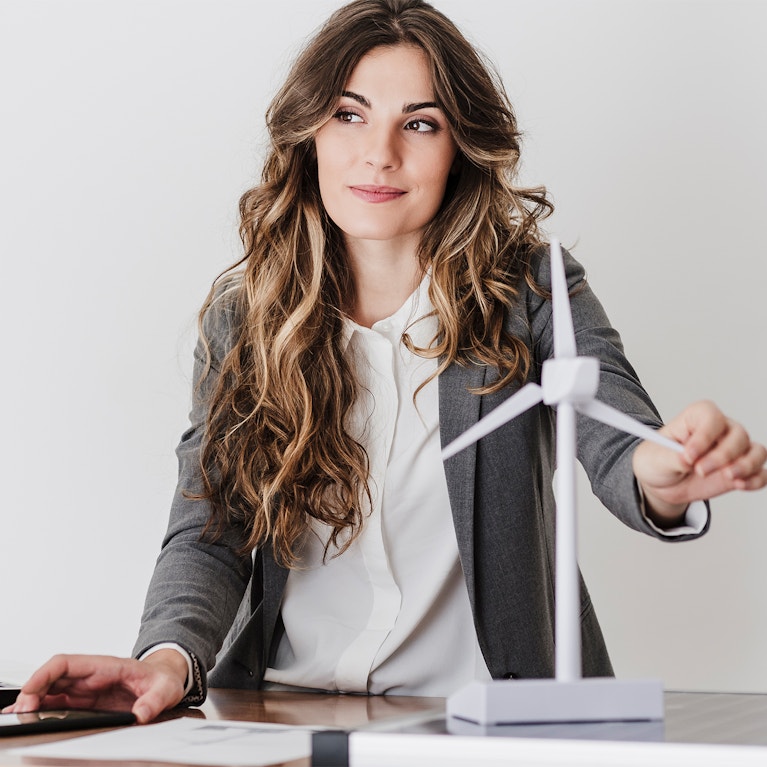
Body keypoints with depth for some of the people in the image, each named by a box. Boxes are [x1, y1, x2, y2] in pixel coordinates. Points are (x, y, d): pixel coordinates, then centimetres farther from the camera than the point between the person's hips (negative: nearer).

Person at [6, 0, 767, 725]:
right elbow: (209, 532, 1)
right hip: (283, 706, 0)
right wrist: (171, 655, -20)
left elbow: (615, 437, -13)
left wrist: (662, 482, -38)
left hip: (483, 713, 0)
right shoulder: (241, 312, 6)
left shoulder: (530, 289, 2)